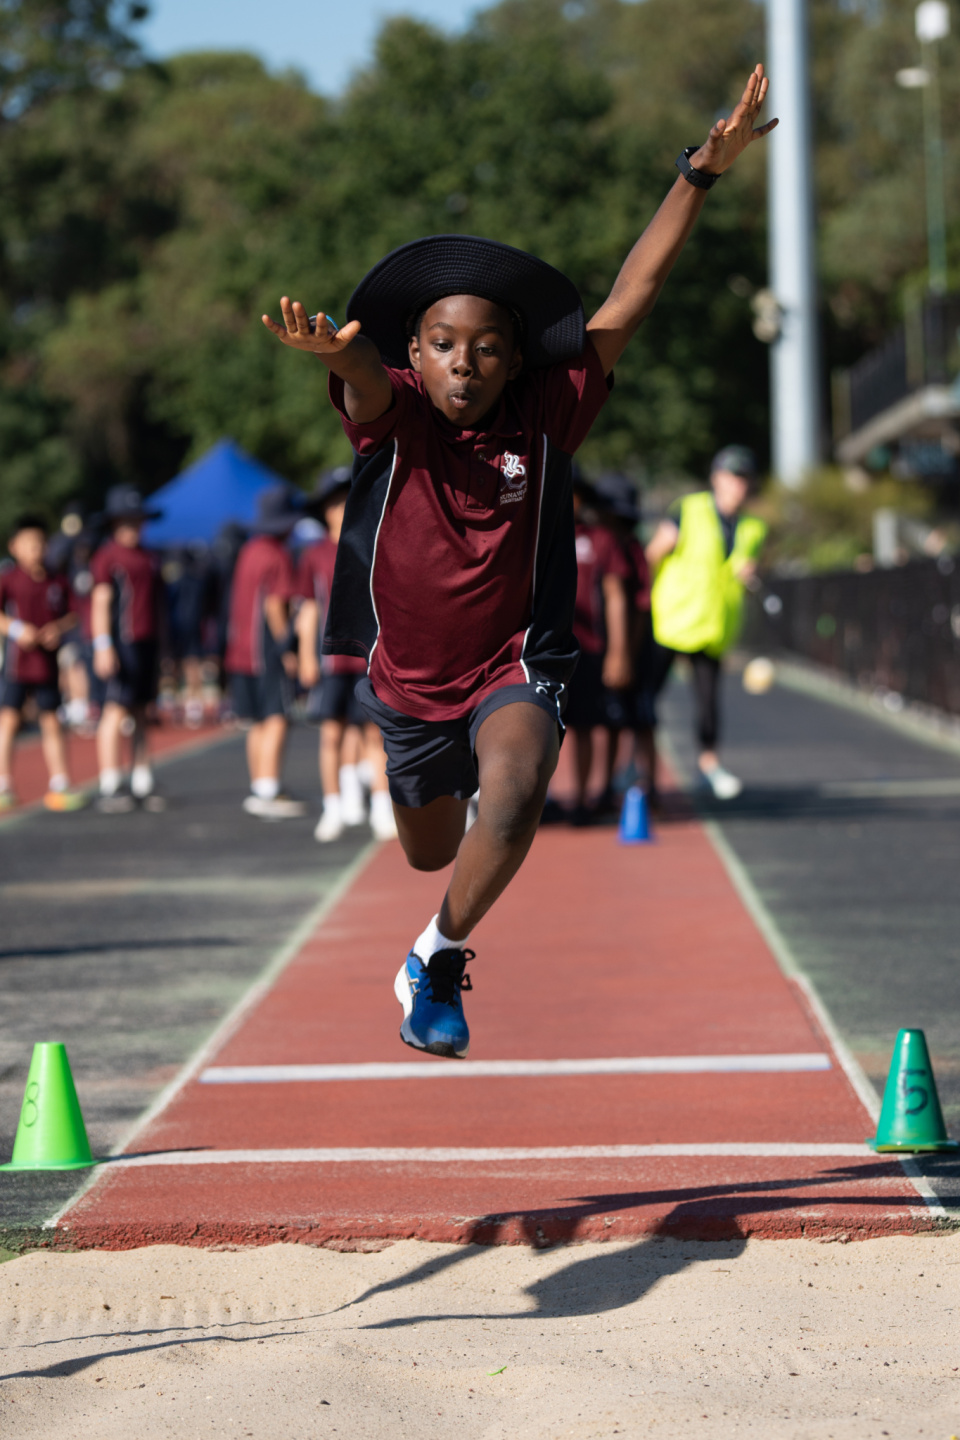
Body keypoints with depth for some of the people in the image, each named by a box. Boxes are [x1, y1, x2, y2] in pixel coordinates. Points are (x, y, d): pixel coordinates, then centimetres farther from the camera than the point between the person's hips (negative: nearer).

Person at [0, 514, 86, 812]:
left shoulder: (57, 582, 7)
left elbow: (70, 615, 13)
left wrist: (58, 628, -6)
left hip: (47, 662, 4)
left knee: (51, 722, 9)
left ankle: (59, 785, 14)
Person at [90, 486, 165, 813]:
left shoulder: (147, 557, 19)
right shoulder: (108, 555, -5)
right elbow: (100, 602, -11)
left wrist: (157, 647, 21)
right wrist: (103, 647, -19)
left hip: (148, 642, 8)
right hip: (122, 641, -8)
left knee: (140, 714, 10)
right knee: (116, 712, -10)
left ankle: (142, 785, 14)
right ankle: (109, 789, -11)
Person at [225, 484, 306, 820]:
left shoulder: (249, 550, 13)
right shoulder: (278, 556, -12)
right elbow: (274, 605, -18)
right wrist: (286, 648, -14)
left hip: (243, 647, 9)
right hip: (268, 644, -9)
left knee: (258, 724, 13)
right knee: (276, 720, -10)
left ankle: (260, 790, 18)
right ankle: (268, 794, -16)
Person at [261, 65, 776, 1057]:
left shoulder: (545, 415, -14)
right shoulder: (394, 415, -16)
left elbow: (628, 298, -19)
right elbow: (365, 380, -41)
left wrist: (701, 174, -26)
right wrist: (334, 351, -66)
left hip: (518, 666, -1)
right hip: (409, 681, 2)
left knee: (513, 794, -33)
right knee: (430, 853, 21)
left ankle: (437, 958, -12)